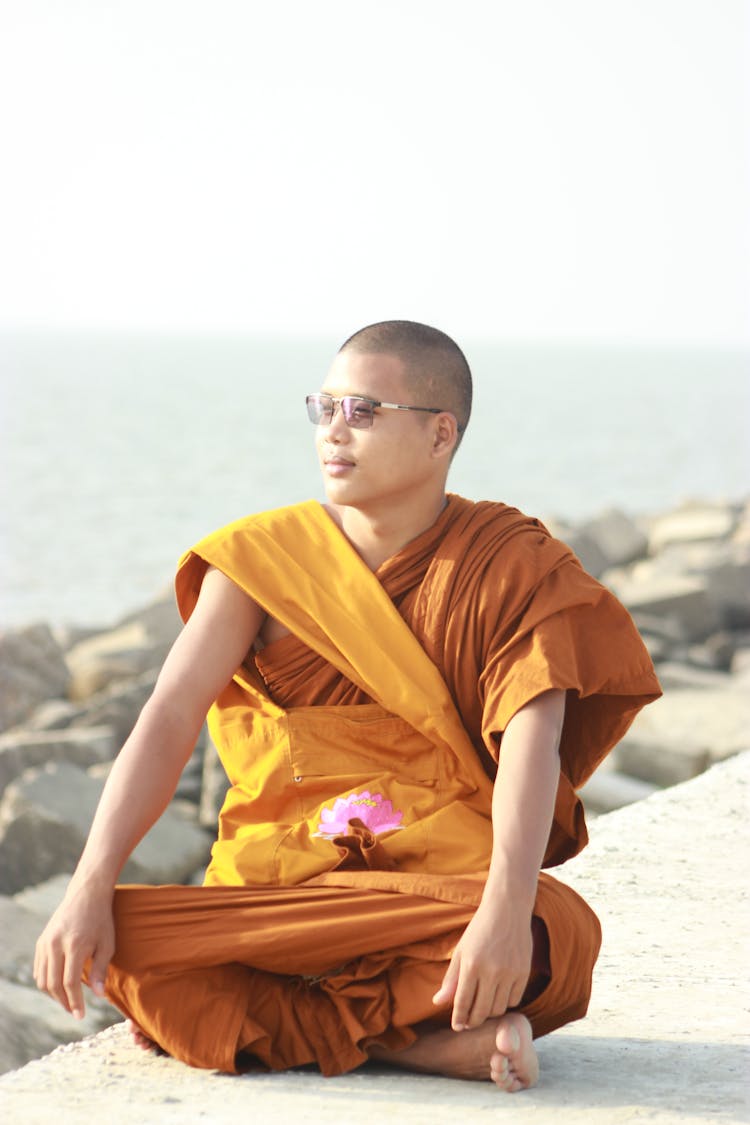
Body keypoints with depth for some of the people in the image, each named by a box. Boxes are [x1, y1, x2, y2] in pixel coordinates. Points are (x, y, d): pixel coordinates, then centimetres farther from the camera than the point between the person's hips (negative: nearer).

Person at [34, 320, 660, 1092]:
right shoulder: (262, 557, 3)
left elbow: (532, 742, -17)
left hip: (444, 880, -2)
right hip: (277, 878, 2)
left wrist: (505, 907, -35)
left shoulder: (513, 566, -2)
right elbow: (168, 722, -6)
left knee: (556, 933, -35)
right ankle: (432, 1043, -22)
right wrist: (90, 889, -21)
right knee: (124, 948, -28)